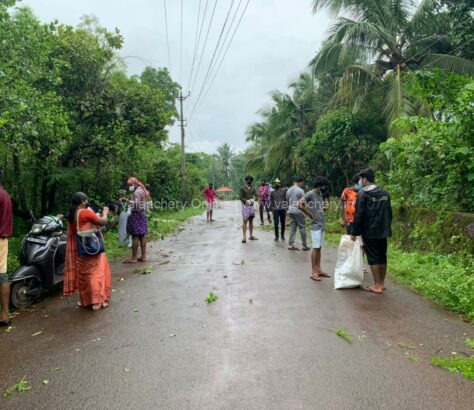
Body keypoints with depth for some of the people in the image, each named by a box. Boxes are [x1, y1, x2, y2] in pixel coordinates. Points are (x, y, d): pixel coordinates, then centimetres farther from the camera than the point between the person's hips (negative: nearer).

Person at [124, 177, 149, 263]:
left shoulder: (137, 192, -13)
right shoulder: (142, 190, 17)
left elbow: (136, 205, -21)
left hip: (137, 215, -10)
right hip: (143, 214, 10)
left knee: (135, 236, -7)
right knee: (142, 236, 9)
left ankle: (134, 258, -5)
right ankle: (143, 256, 11)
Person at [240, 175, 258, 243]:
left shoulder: (253, 188, 8)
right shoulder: (242, 188, -3)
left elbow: (255, 195, 3)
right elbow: (240, 197, -7)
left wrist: (253, 199, -19)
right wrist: (246, 201, -23)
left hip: (252, 205, 4)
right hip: (245, 206, -4)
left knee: (251, 221, 11)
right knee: (245, 221, -6)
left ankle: (251, 236, 18)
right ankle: (244, 237, -5)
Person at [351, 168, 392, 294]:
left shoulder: (363, 193, -11)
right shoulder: (385, 193, 10)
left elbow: (358, 214, -14)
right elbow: (389, 212, 14)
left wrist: (354, 232, -8)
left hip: (369, 232, -6)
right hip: (383, 231, 6)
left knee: (373, 258, 0)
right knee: (382, 257, 12)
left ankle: (377, 286, 2)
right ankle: (382, 283, 20)